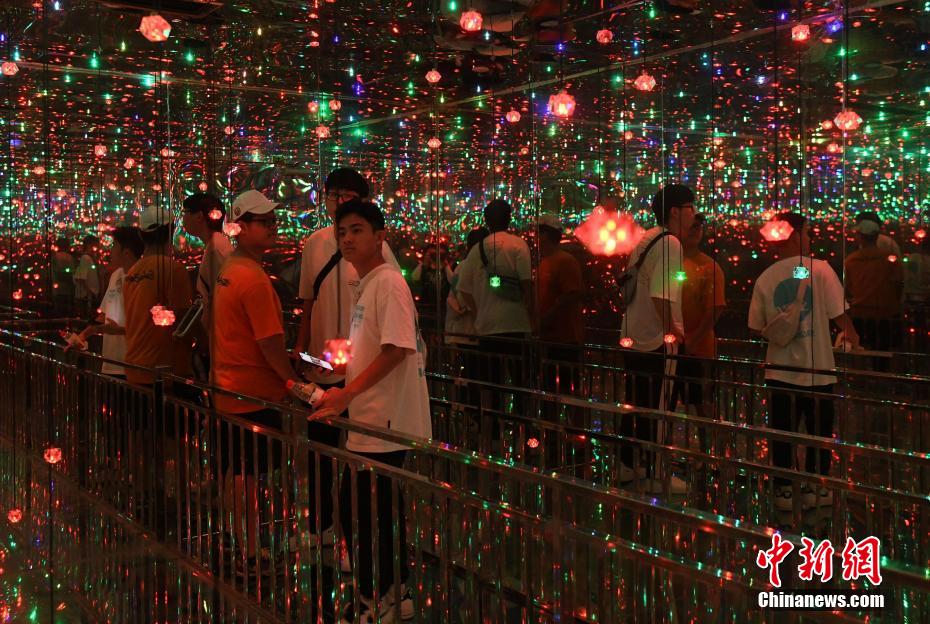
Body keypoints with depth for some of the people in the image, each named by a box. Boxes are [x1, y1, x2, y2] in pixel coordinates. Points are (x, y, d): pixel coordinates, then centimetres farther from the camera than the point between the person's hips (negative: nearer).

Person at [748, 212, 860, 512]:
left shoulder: (765, 278, -1)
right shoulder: (820, 269, -9)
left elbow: (757, 328, 4)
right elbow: (839, 314, -9)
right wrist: (852, 336, 10)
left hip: (780, 369, 2)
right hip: (817, 367, -2)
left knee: (782, 431, 11)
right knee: (819, 431, 13)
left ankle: (784, 489, 16)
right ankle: (815, 489, 21)